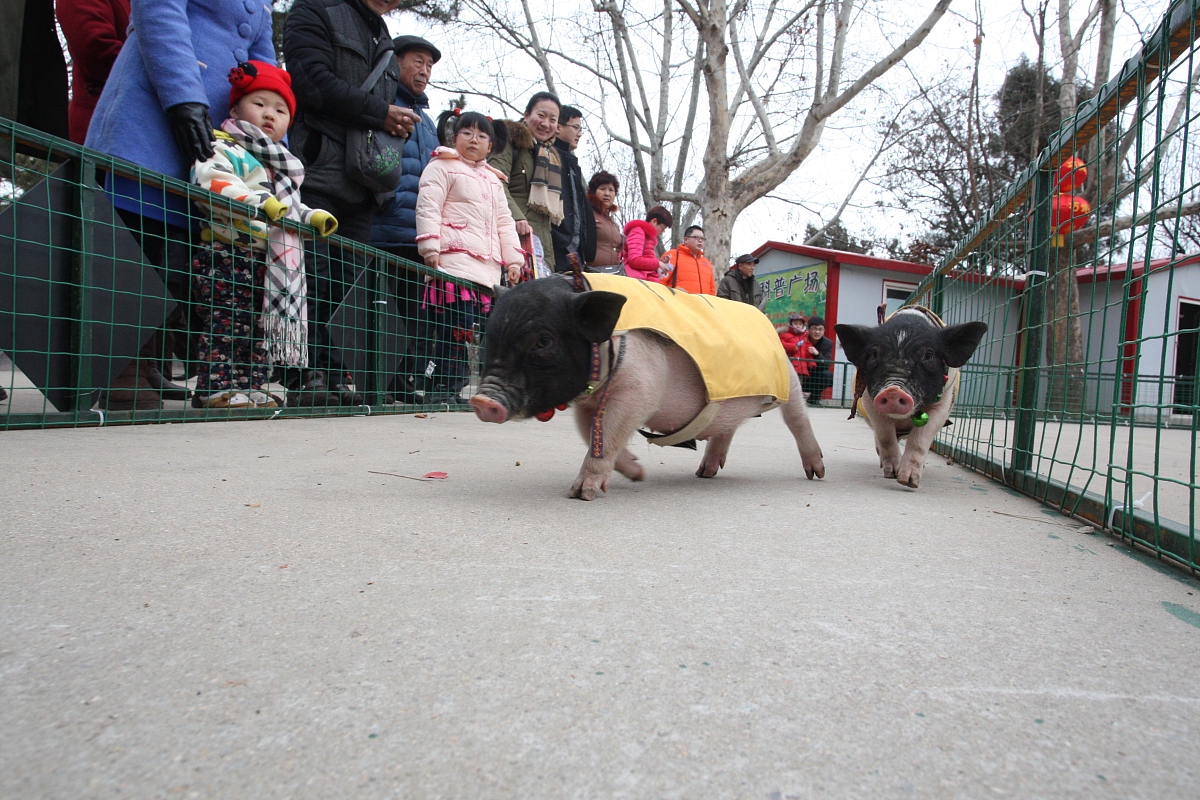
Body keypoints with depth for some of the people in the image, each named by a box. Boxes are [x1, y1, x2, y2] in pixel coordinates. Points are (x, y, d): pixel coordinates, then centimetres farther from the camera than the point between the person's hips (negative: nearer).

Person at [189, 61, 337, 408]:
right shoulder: (223, 148, -2)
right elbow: (211, 180, -22)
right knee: (225, 324, -10)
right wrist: (261, 202, -30)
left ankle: (251, 387, 16)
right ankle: (218, 388, -7)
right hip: (226, 253, -8)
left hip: (268, 262, 8)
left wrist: (313, 216, 12)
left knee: (257, 328, 10)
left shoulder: (279, 164, 25)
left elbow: (292, 207, 32)